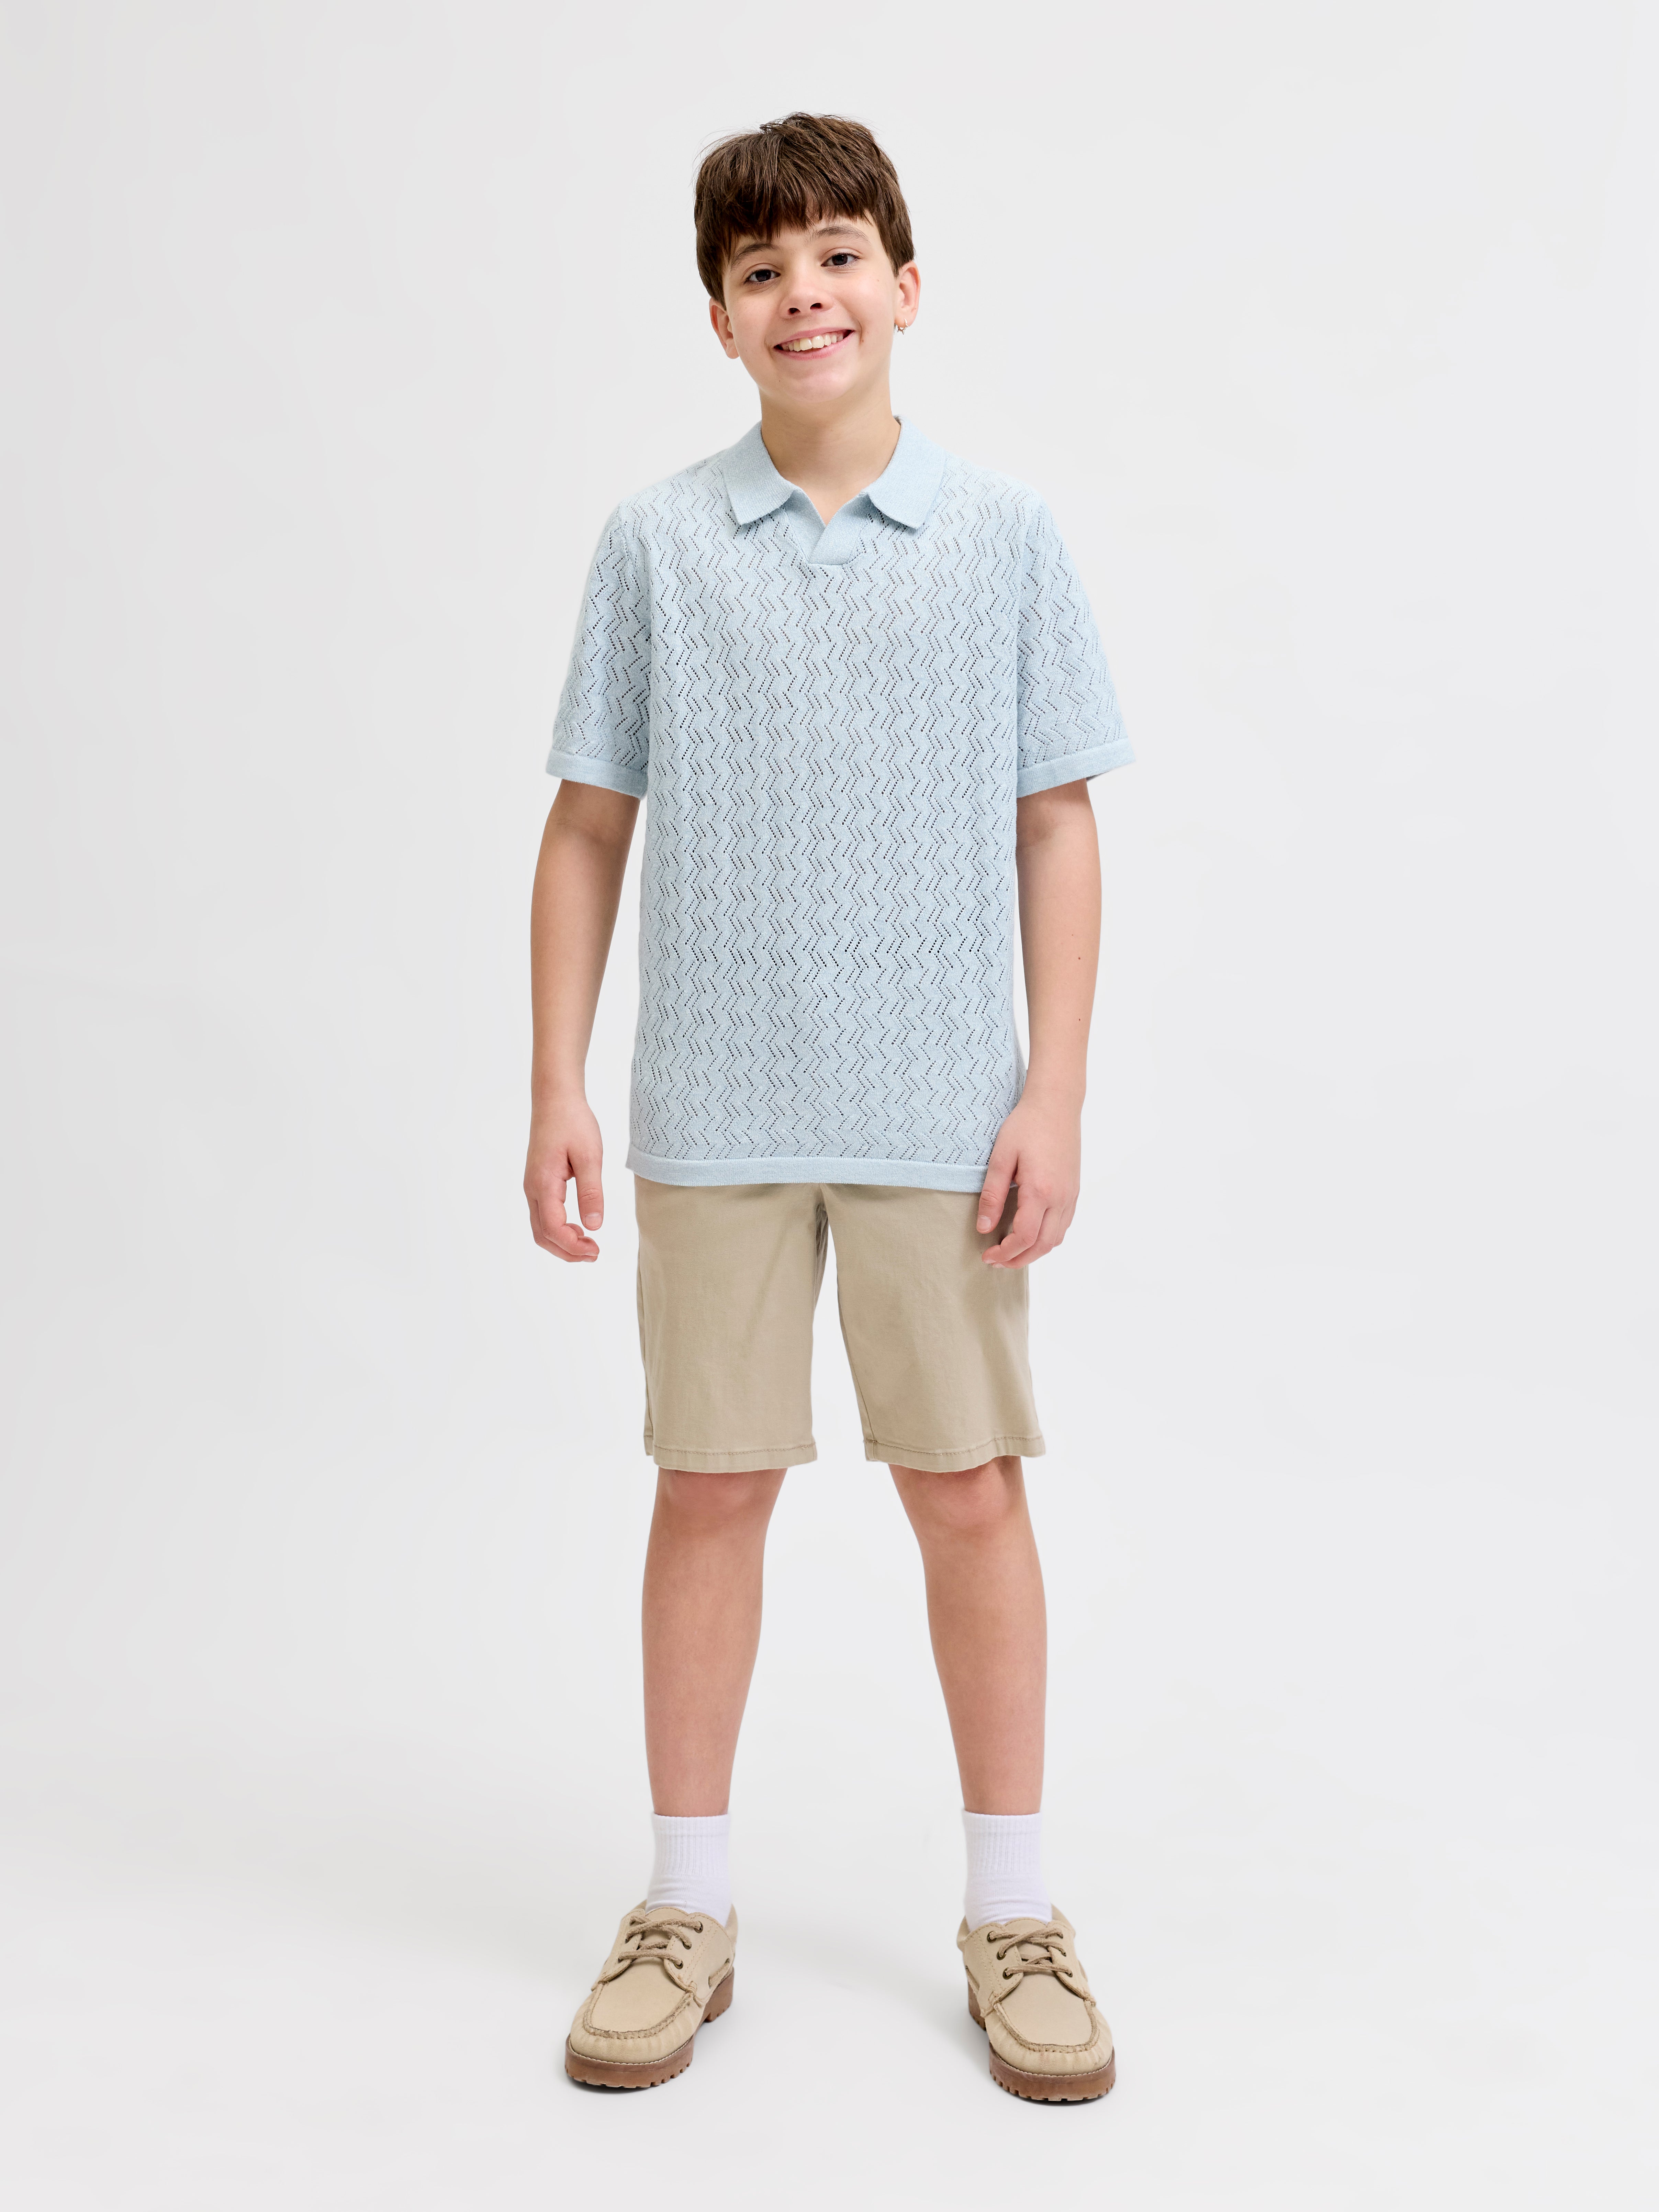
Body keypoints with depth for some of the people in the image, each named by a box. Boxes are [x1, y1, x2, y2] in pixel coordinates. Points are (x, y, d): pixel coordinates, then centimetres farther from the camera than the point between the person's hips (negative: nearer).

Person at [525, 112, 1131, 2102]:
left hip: (943, 1116, 0)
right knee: (710, 1490, 7)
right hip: (712, 1116, 1)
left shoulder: (1003, 538, 2)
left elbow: (1057, 828, 3)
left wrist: (1055, 1091, -4)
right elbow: (588, 827, 6)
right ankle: (686, 1912, 23)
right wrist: (556, 1087, 0)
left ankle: (1012, 1914, 22)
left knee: (969, 1493, 6)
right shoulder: (656, 544, 3)